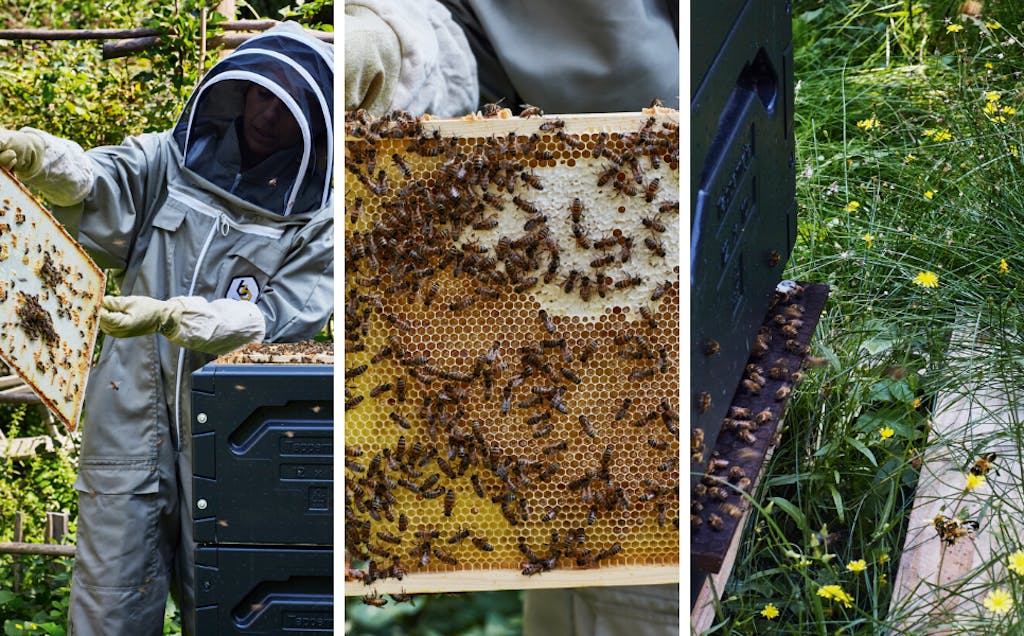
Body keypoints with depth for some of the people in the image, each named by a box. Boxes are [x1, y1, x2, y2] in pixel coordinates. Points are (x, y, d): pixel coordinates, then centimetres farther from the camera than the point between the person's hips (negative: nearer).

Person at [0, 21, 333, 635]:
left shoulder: (321, 217, 0)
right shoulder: (175, 159, 7)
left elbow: (279, 320, -11)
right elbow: (100, 184, -10)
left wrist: (170, 318, -24)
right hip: (130, 420, 1)